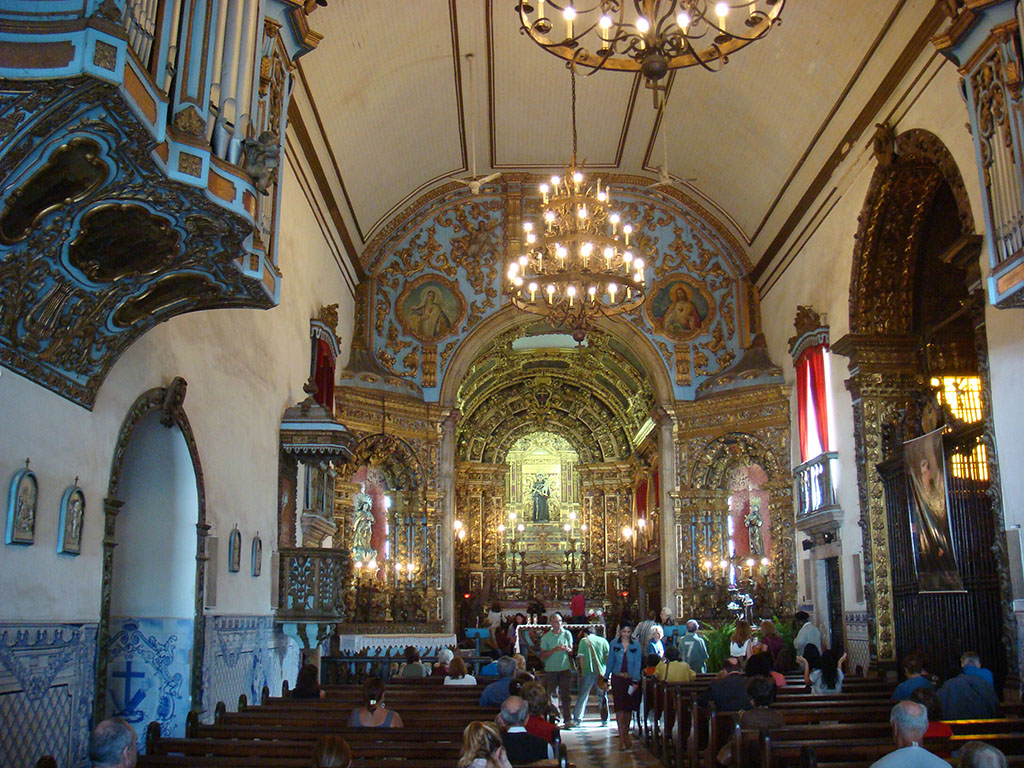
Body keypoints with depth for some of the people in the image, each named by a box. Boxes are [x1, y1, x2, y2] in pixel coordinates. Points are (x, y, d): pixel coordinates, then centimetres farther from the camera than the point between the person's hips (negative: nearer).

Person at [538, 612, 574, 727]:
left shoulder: (567, 634, 4)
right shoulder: (546, 637, -1)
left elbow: (571, 650, 9)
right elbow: (542, 655, -3)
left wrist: (567, 649, -13)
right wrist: (555, 650, -16)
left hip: (565, 669, 1)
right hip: (551, 670, -1)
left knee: (565, 695, -1)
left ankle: (568, 719, 2)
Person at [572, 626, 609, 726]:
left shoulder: (584, 641, 3)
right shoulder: (603, 641, 10)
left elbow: (581, 657, -3)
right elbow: (608, 656, 5)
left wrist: (583, 670, 3)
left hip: (589, 672, -2)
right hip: (602, 673, 2)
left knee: (583, 696, 5)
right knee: (603, 697, 11)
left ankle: (577, 719, 4)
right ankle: (605, 720, 13)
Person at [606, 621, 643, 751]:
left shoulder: (636, 645, 1)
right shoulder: (614, 644, 2)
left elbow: (637, 664, -1)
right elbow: (610, 662, 6)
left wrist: (635, 681, -9)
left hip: (631, 679, 1)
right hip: (617, 678, -1)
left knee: (629, 708, 9)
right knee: (619, 708, -8)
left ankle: (626, 734, 27)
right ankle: (622, 739, -5)